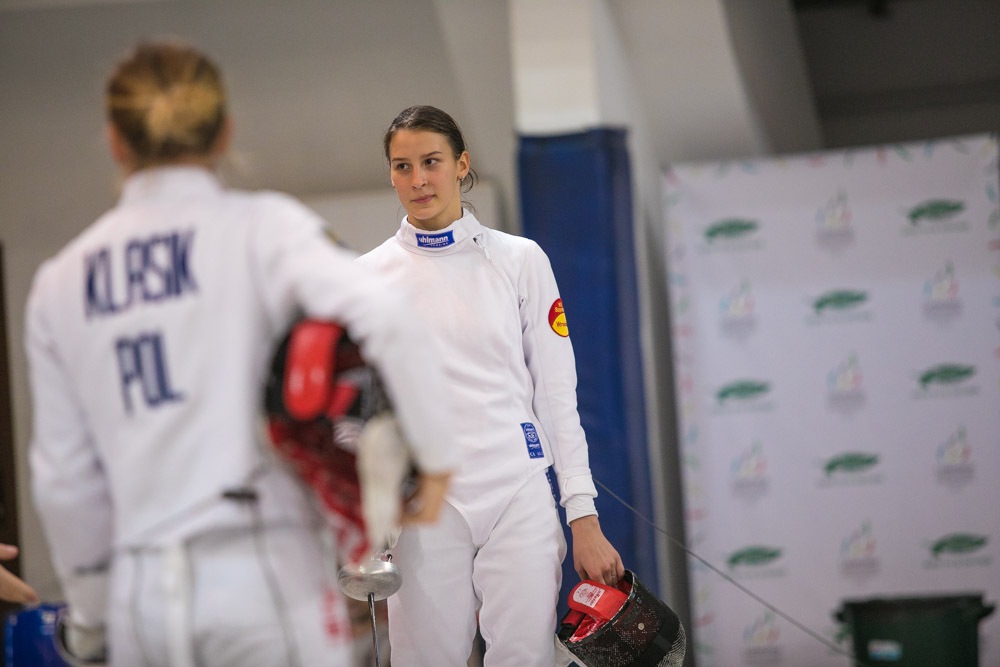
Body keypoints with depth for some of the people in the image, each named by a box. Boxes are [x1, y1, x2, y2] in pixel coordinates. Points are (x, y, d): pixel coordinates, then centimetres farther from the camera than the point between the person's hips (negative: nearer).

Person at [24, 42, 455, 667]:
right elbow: (389, 320, -18)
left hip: (141, 594, 4)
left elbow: (66, 479, 12)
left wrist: (90, 617, 23)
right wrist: (436, 453, -5)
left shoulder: (61, 282, 11)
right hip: (265, 579, -4)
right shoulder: (261, 227, 0)